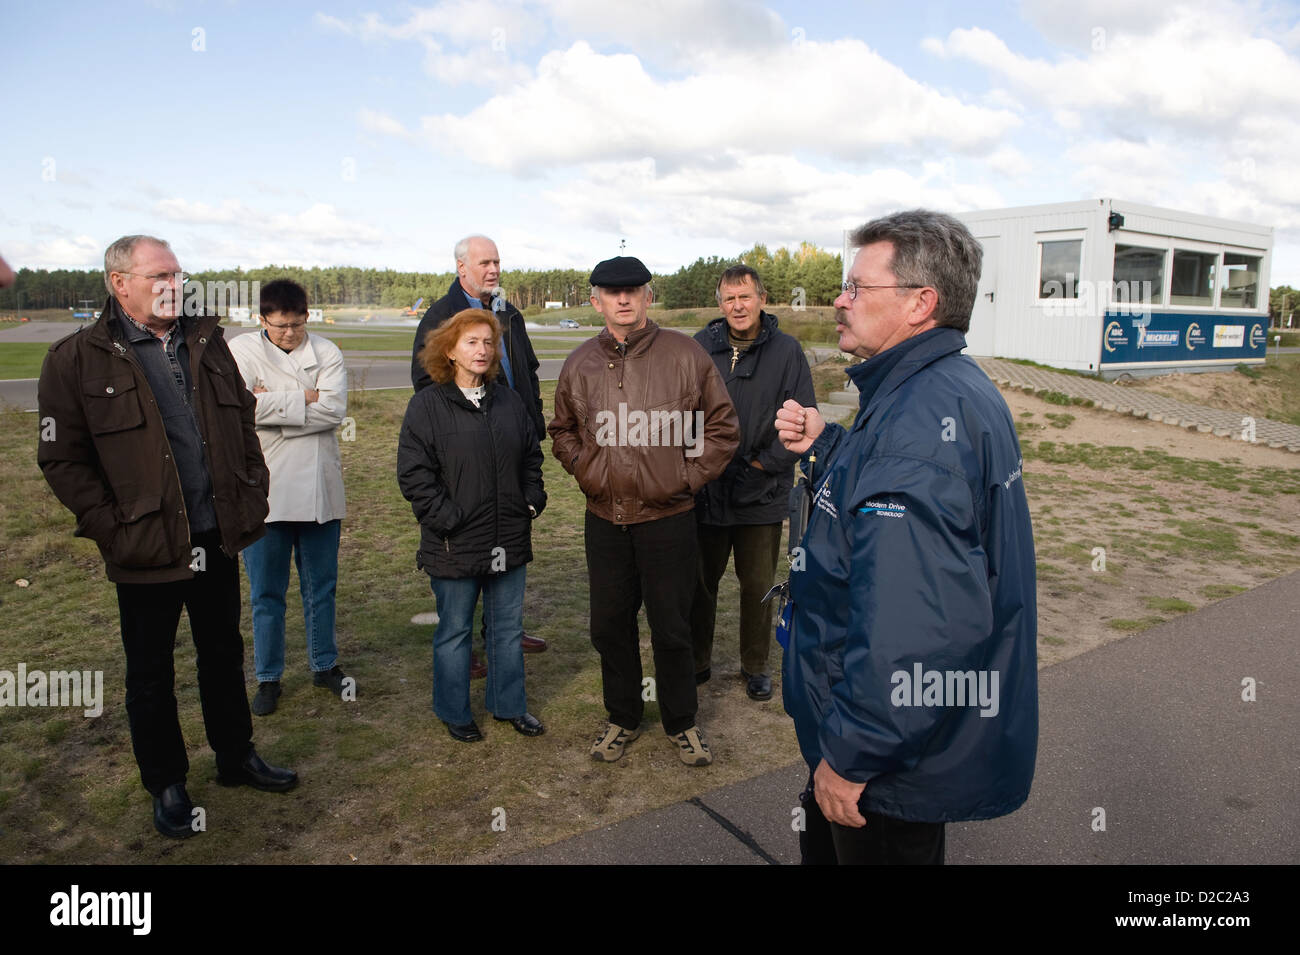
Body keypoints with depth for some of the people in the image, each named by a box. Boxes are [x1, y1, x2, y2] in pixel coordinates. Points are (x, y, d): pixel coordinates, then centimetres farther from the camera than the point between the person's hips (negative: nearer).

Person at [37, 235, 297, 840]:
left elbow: (243, 426, 12)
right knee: (151, 674, 13)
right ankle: (165, 784, 31)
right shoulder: (78, 359, -9)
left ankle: (236, 757, 38)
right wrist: (113, 529, -13)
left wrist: (252, 501, 6)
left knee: (223, 655, 19)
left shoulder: (207, 344, 6)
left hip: (218, 541, 5)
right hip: (146, 551, -4)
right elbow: (62, 460, -8)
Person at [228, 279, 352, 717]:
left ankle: (324, 664, 30)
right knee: (266, 591, 9)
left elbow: (333, 409, -13)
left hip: (318, 489, 1)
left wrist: (272, 404, -15)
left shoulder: (326, 352, 2)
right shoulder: (240, 351, -1)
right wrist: (304, 398, -12)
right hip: (263, 491, -1)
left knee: (321, 585, 13)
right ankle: (268, 678, 24)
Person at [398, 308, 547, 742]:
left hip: (510, 540, 5)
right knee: (455, 631, 10)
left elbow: (531, 456, 17)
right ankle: (454, 713, 27)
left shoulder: (508, 401, 9)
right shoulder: (427, 405, -7)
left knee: (508, 627, 15)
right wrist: (445, 520, -15)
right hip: (455, 544, -4)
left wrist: (532, 501, 5)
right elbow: (413, 474, -10)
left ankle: (509, 704, 32)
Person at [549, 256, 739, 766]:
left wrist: (688, 476, -4)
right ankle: (622, 718, 34)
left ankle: (681, 723, 28)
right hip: (605, 519, 3)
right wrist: (585, 470, 7)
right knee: (610, 624, 13)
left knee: (671, 627, 7)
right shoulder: (580, 363, 5)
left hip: (667, 518, -3)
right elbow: (562, 430, 20)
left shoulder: (684, 354, -5)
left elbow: (722, 426, 1)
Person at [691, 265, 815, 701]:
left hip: (761, 495, -1)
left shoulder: (786, 351, -3)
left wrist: (766, 462, -8)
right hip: (705, 490, 1)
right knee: (700, 581, 14)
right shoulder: (701, 346, -1)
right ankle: (697, 661, 32)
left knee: (758, 586, 11)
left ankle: (755, 666, 30)